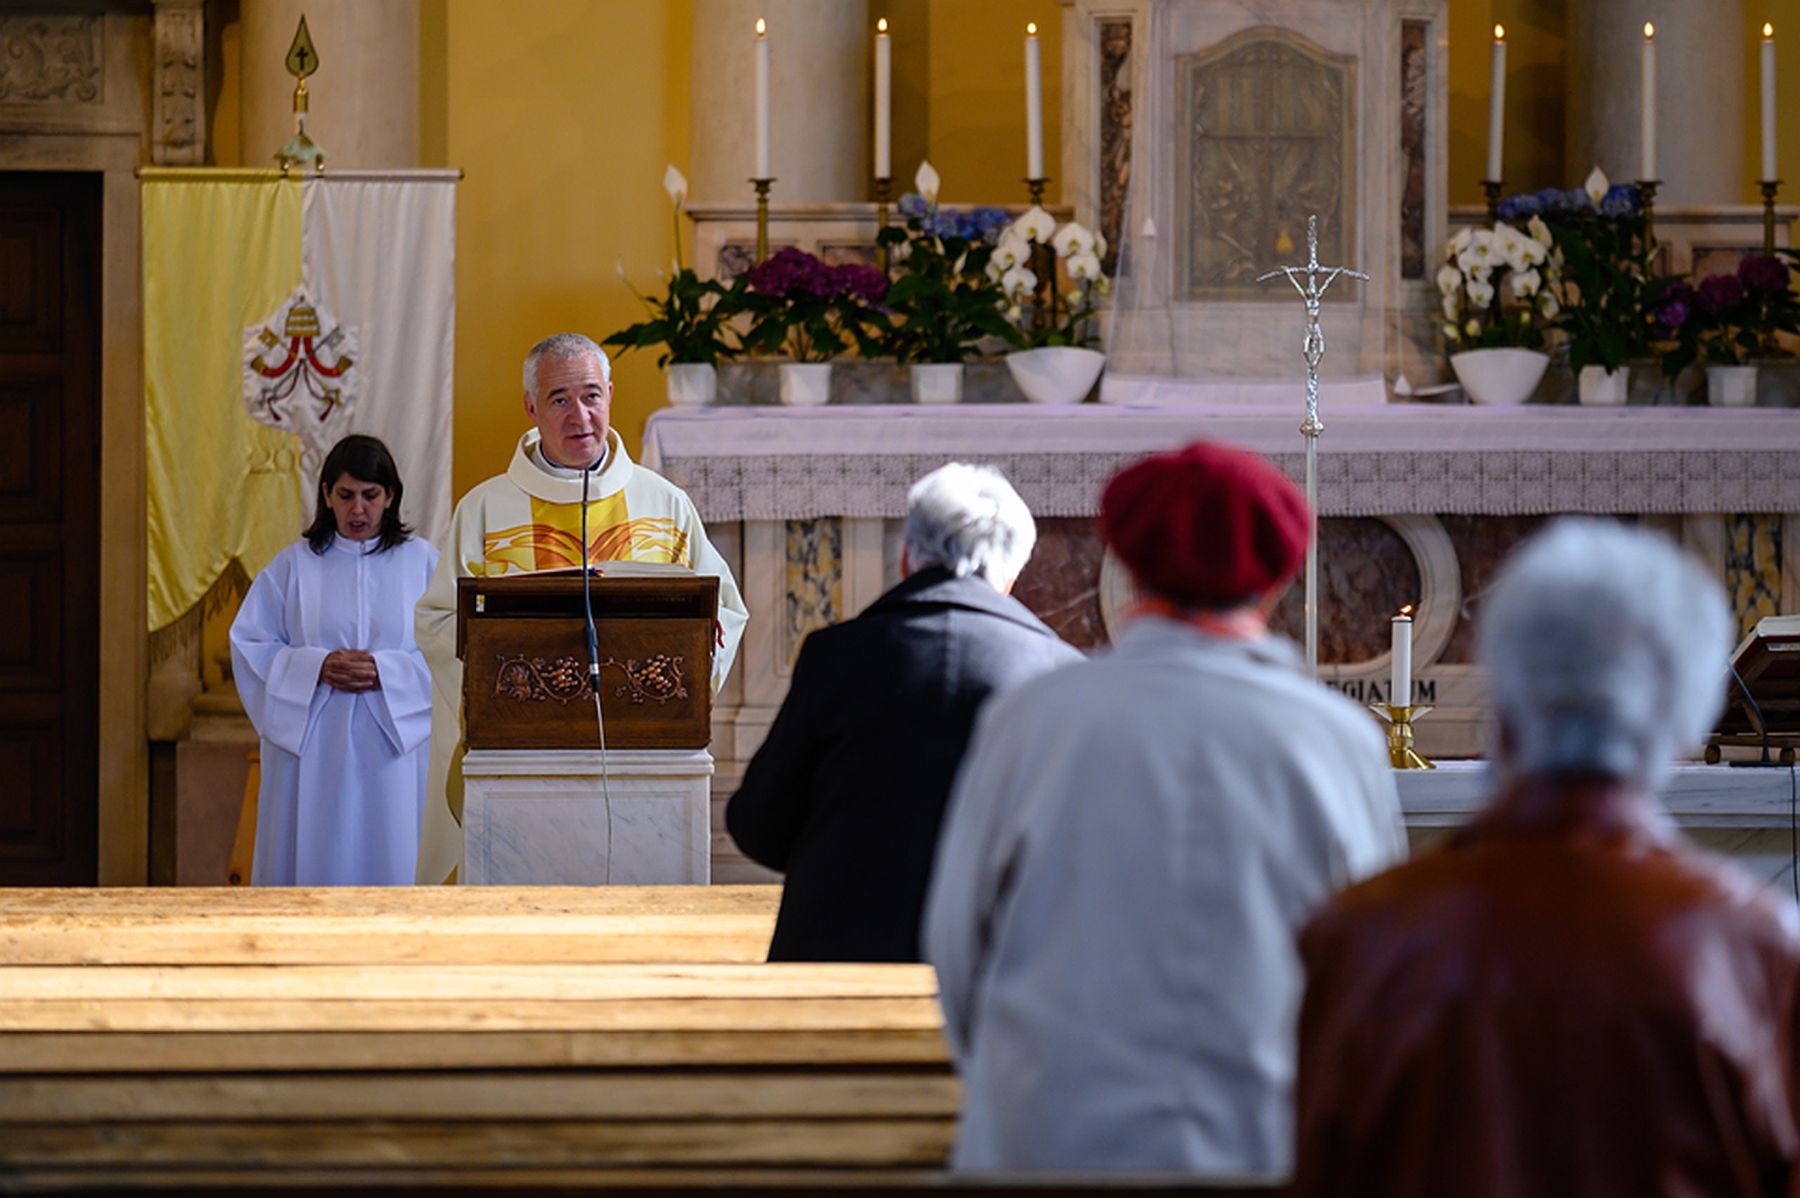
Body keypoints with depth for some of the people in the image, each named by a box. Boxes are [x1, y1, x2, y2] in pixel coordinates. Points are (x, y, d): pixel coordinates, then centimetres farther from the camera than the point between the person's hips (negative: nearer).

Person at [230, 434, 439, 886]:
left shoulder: (422, 562, 6)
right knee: (312, 861, -1)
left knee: (386, 865, -2)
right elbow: (250, 646, 3)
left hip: (392, 751, -1)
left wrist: (384, 671, -15)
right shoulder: (294, 566, 8)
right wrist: (316, 667, -12)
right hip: (310, 748, 1)